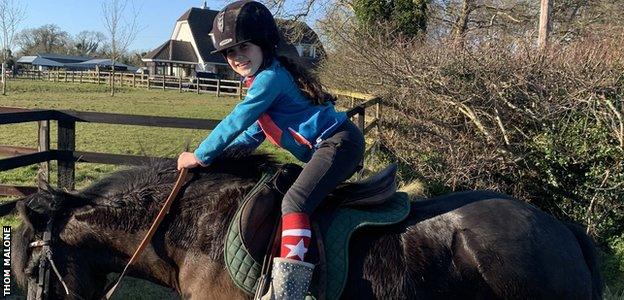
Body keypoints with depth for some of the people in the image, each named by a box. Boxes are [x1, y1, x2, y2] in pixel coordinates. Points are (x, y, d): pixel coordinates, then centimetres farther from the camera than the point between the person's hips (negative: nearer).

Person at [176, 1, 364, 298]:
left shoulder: (269, 78, -15)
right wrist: (219, 154, 16)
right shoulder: (266, 78, 17)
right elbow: (253, 135, 24)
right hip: (325, 149, 11)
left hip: (339, 143, -11)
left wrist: (200, 156, -7)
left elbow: (236, 122, -16)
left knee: (293, 201, -25)